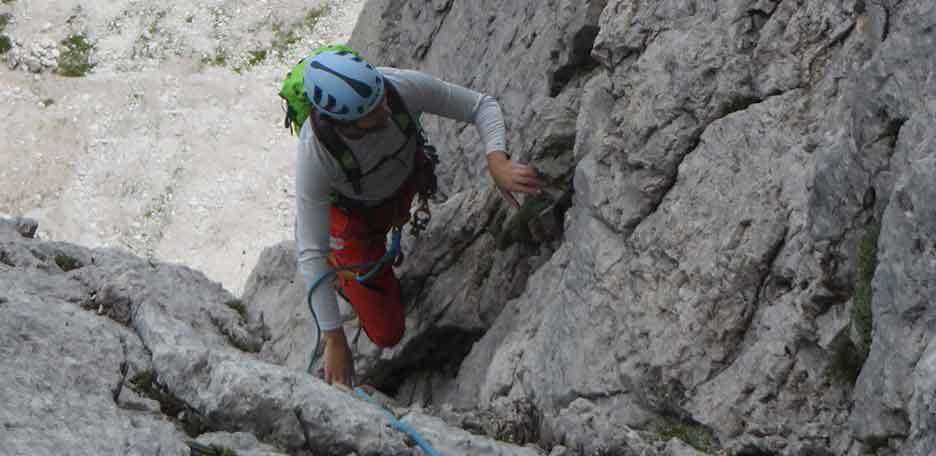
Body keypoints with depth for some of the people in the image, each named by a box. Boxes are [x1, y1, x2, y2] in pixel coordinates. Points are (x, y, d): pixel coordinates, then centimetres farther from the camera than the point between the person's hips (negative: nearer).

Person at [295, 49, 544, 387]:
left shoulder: (402, 86, -39)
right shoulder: (314, 155, -45)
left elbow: (482, 105, -23)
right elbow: (310, 255, -39)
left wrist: (498, 163, -43)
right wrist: (334, 341, -39)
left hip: (406, 181, 3)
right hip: (354, 215, -3)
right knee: (387, 334, 5)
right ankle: (344, 275, 30)